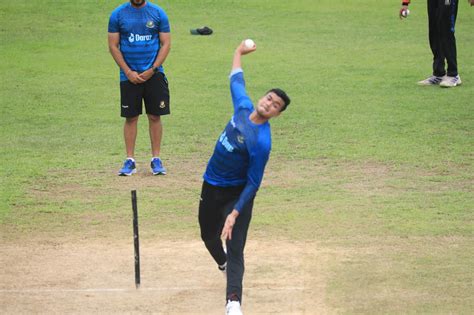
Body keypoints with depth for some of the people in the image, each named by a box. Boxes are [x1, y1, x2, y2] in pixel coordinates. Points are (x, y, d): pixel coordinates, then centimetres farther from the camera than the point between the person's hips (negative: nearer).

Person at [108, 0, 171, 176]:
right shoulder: (118, 14, 0)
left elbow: (166, 44, 1)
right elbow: (113, 46, 1)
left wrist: (153, 69, -9)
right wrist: (128, 72, -7)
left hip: (154, 74, 0)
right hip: (129, 75, 0)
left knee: (155, 116, 1)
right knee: (131, 118, 2)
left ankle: (156, 159, 8)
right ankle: (130, 160, 7)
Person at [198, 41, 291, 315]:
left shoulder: (261, 141, -27)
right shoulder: (244, 107, -7)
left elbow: (253, 183, -24)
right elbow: (237, 81, 16)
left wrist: (235, 213, -29)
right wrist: (239, 53, 27)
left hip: (236, 193, -7)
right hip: (211, 187, 8)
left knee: (235, 248, -18)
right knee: (209, 235, 26)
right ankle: (224, 264, 55)